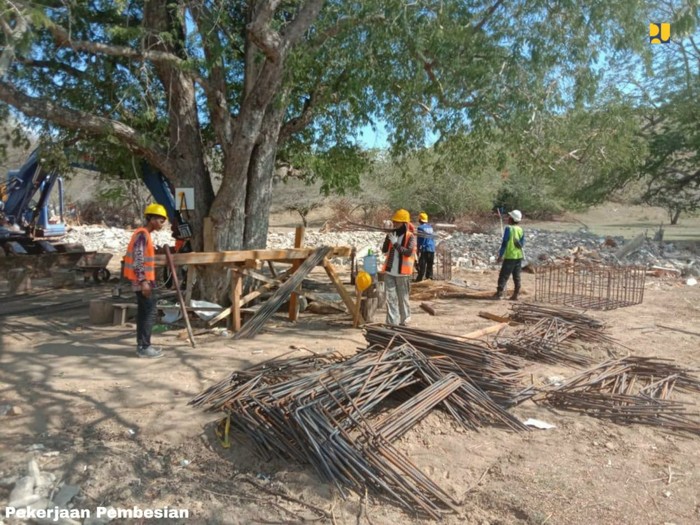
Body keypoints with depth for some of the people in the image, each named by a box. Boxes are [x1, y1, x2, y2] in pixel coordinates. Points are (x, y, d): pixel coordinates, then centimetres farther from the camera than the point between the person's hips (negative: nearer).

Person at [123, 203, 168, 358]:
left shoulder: (145, 234, 16)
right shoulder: (142, 234, -15)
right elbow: (138, 260, -22)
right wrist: (143, 281, -24)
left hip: (143, 279, 10)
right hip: (143, 280, -10)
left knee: (143, 311, 11)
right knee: (151, 311, -8)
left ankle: (141, 345, 17)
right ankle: (144, 347, -5)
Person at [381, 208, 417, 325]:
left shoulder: (410, 237, -5)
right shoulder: (391, 234, 9)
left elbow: (408, 252, -19)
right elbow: (384, 250, 3)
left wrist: (395, 243, -21)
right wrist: (388, 238, -8)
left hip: (402, 272, -4)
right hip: (389, 271, 4)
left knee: (403, 297, 8)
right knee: (391, 297, 1)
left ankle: (404, 321, 23)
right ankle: (392, 322, 5)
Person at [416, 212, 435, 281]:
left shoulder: (421, 227, -9)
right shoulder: (430, 227, 11)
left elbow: (420, 240, -11)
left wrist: (418, 250, -8)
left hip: (424, 249, -6)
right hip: (432, 249, 6)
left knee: (422, 265, -5)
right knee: (430, 265, 12)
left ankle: (419, 278, -6)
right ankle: (429, 277, 14)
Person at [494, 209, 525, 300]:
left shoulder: (508, 229, -12)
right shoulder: (520, 230, 5)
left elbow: (504, 243, -12)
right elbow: (522, 244, 7)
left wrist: (500, 255, -8)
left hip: (509, 256, -6)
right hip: (519, 256, 6)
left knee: (503, 276, -2)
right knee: (517, 277, 10)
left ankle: (499, 293, -6)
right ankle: (515, 295, 13)